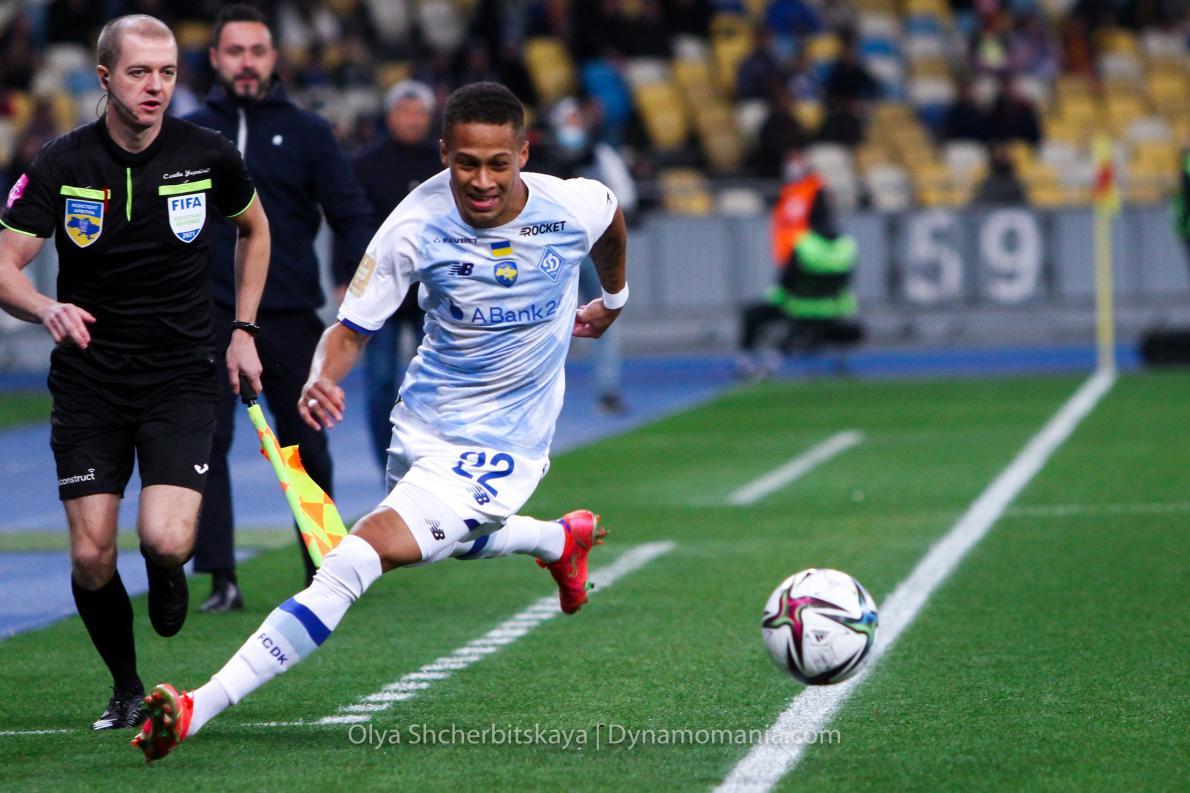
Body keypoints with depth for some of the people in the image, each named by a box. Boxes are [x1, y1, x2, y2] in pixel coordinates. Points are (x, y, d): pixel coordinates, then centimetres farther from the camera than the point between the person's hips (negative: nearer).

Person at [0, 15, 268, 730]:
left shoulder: (210, 156, -4)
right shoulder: (61, 165, -7)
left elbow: (255, 229, 17)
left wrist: (243, 331, 12)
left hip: (183, 376, -1)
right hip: (88, 381, 1)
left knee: (166, 541, -19)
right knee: (91, 555, -7)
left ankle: (168, 577, 20)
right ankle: (126, 689, 18)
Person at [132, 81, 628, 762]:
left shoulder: (574, 207, -18)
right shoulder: (416, 226, -19)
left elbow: (613, 217, 10)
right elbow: (351, 329, -11)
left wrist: (613, 299, 28)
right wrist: (321, 379, -34)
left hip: (498, 444, -4)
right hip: (423, 422, 4)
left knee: (360, 559, -21)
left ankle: (200, 708, -23)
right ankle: (562, 538, 63)